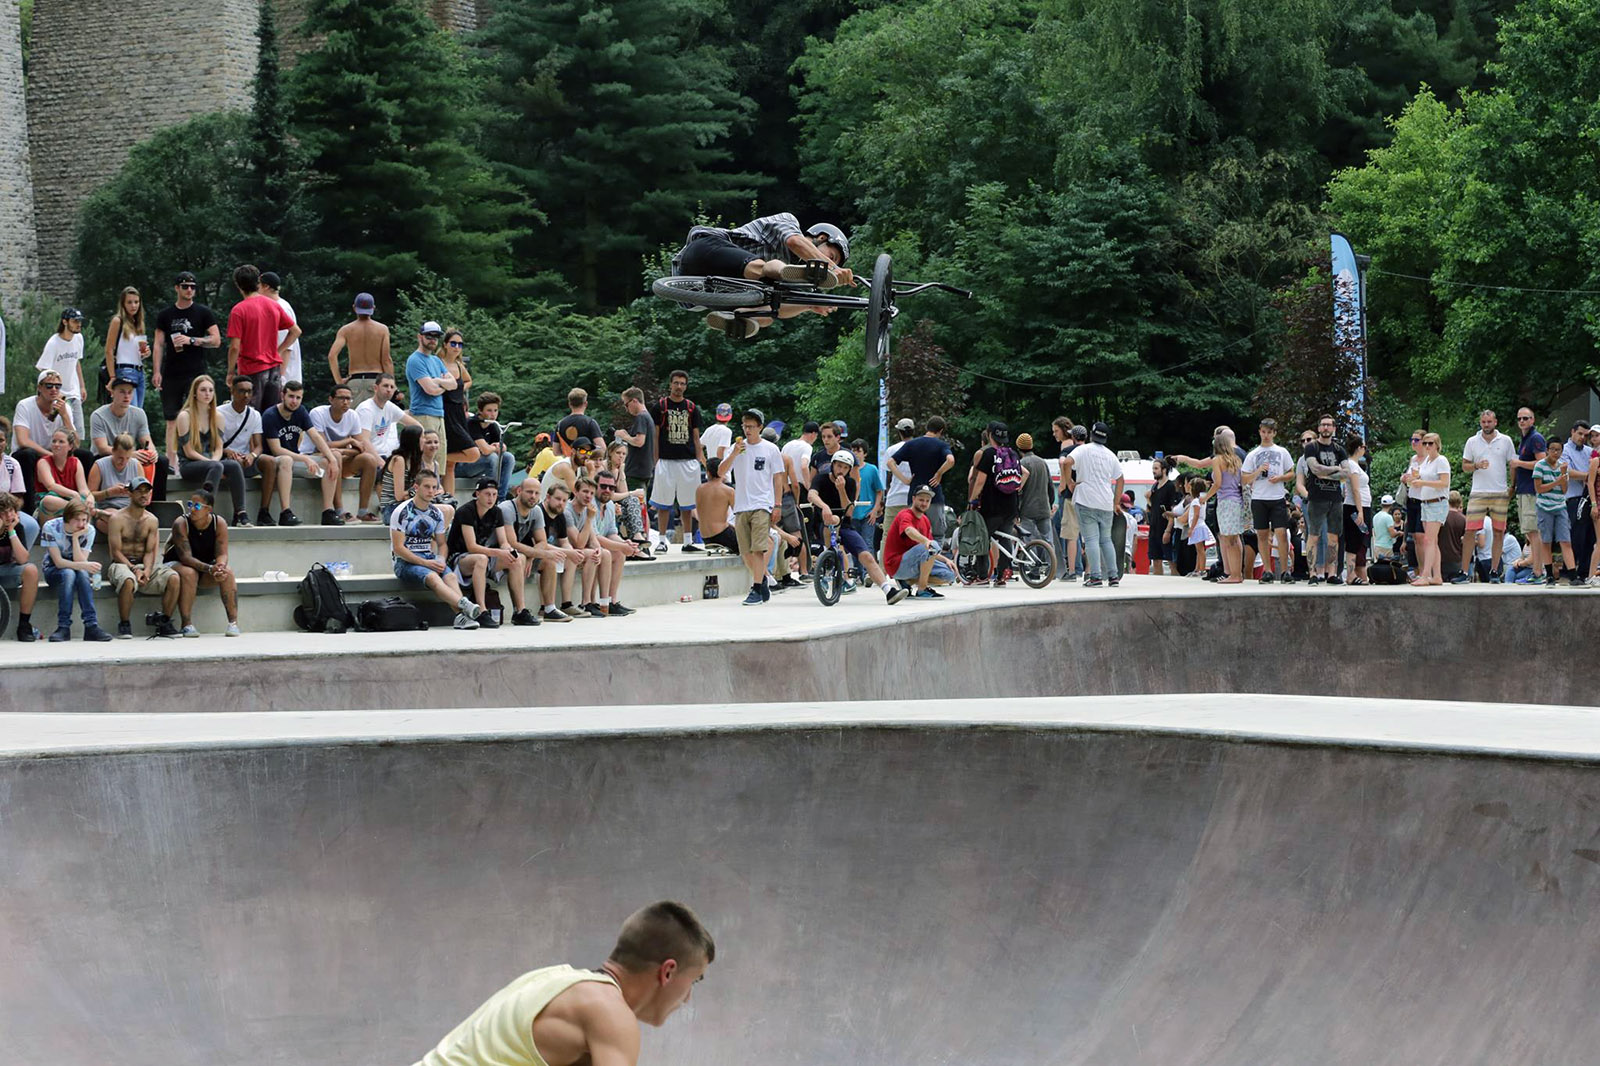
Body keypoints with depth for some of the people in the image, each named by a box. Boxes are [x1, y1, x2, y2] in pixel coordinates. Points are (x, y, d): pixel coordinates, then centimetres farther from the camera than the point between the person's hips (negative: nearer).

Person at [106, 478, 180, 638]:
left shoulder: (152, 520, 11)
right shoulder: (117, 519, -3)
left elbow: (150, 551, 5)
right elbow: (116, 552, -8)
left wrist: (147, 569, -16)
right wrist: (134, 569, -21)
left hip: (145, 565, 4)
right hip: (121, 564, -4)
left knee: (174, 579, -22)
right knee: (128, 581, -40)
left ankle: (164, 623, -10)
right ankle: (124, 625, -23)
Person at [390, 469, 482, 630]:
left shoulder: (437, 513, 12)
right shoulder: (402, 512, -7)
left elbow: (441, 543, 21)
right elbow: (398, 548, -11)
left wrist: (440, 560, -3)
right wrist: (425, 563, -18)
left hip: (430, 559, 5)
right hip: (405, 562, -5)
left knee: (450, 575, -28)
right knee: (432, 577, -35)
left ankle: (461, 615, -48)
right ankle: (464, 605, -55)